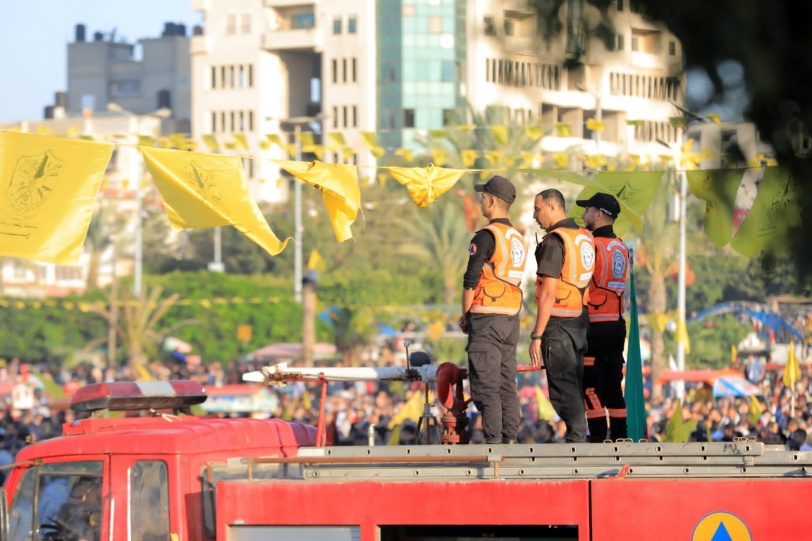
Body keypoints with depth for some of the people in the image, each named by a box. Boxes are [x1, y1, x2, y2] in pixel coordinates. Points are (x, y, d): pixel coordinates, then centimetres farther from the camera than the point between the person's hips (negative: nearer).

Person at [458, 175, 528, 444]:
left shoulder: (486, 236, -11)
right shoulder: (519, 239, 14)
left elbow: (471, 281, -12)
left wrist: (465, 315, 0)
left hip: (487, 320, -8)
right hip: (512, 318, 8)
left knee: (486, 386, -7)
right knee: (507, 384, 9)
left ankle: (493, 440, -11)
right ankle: (510, 438, 8)